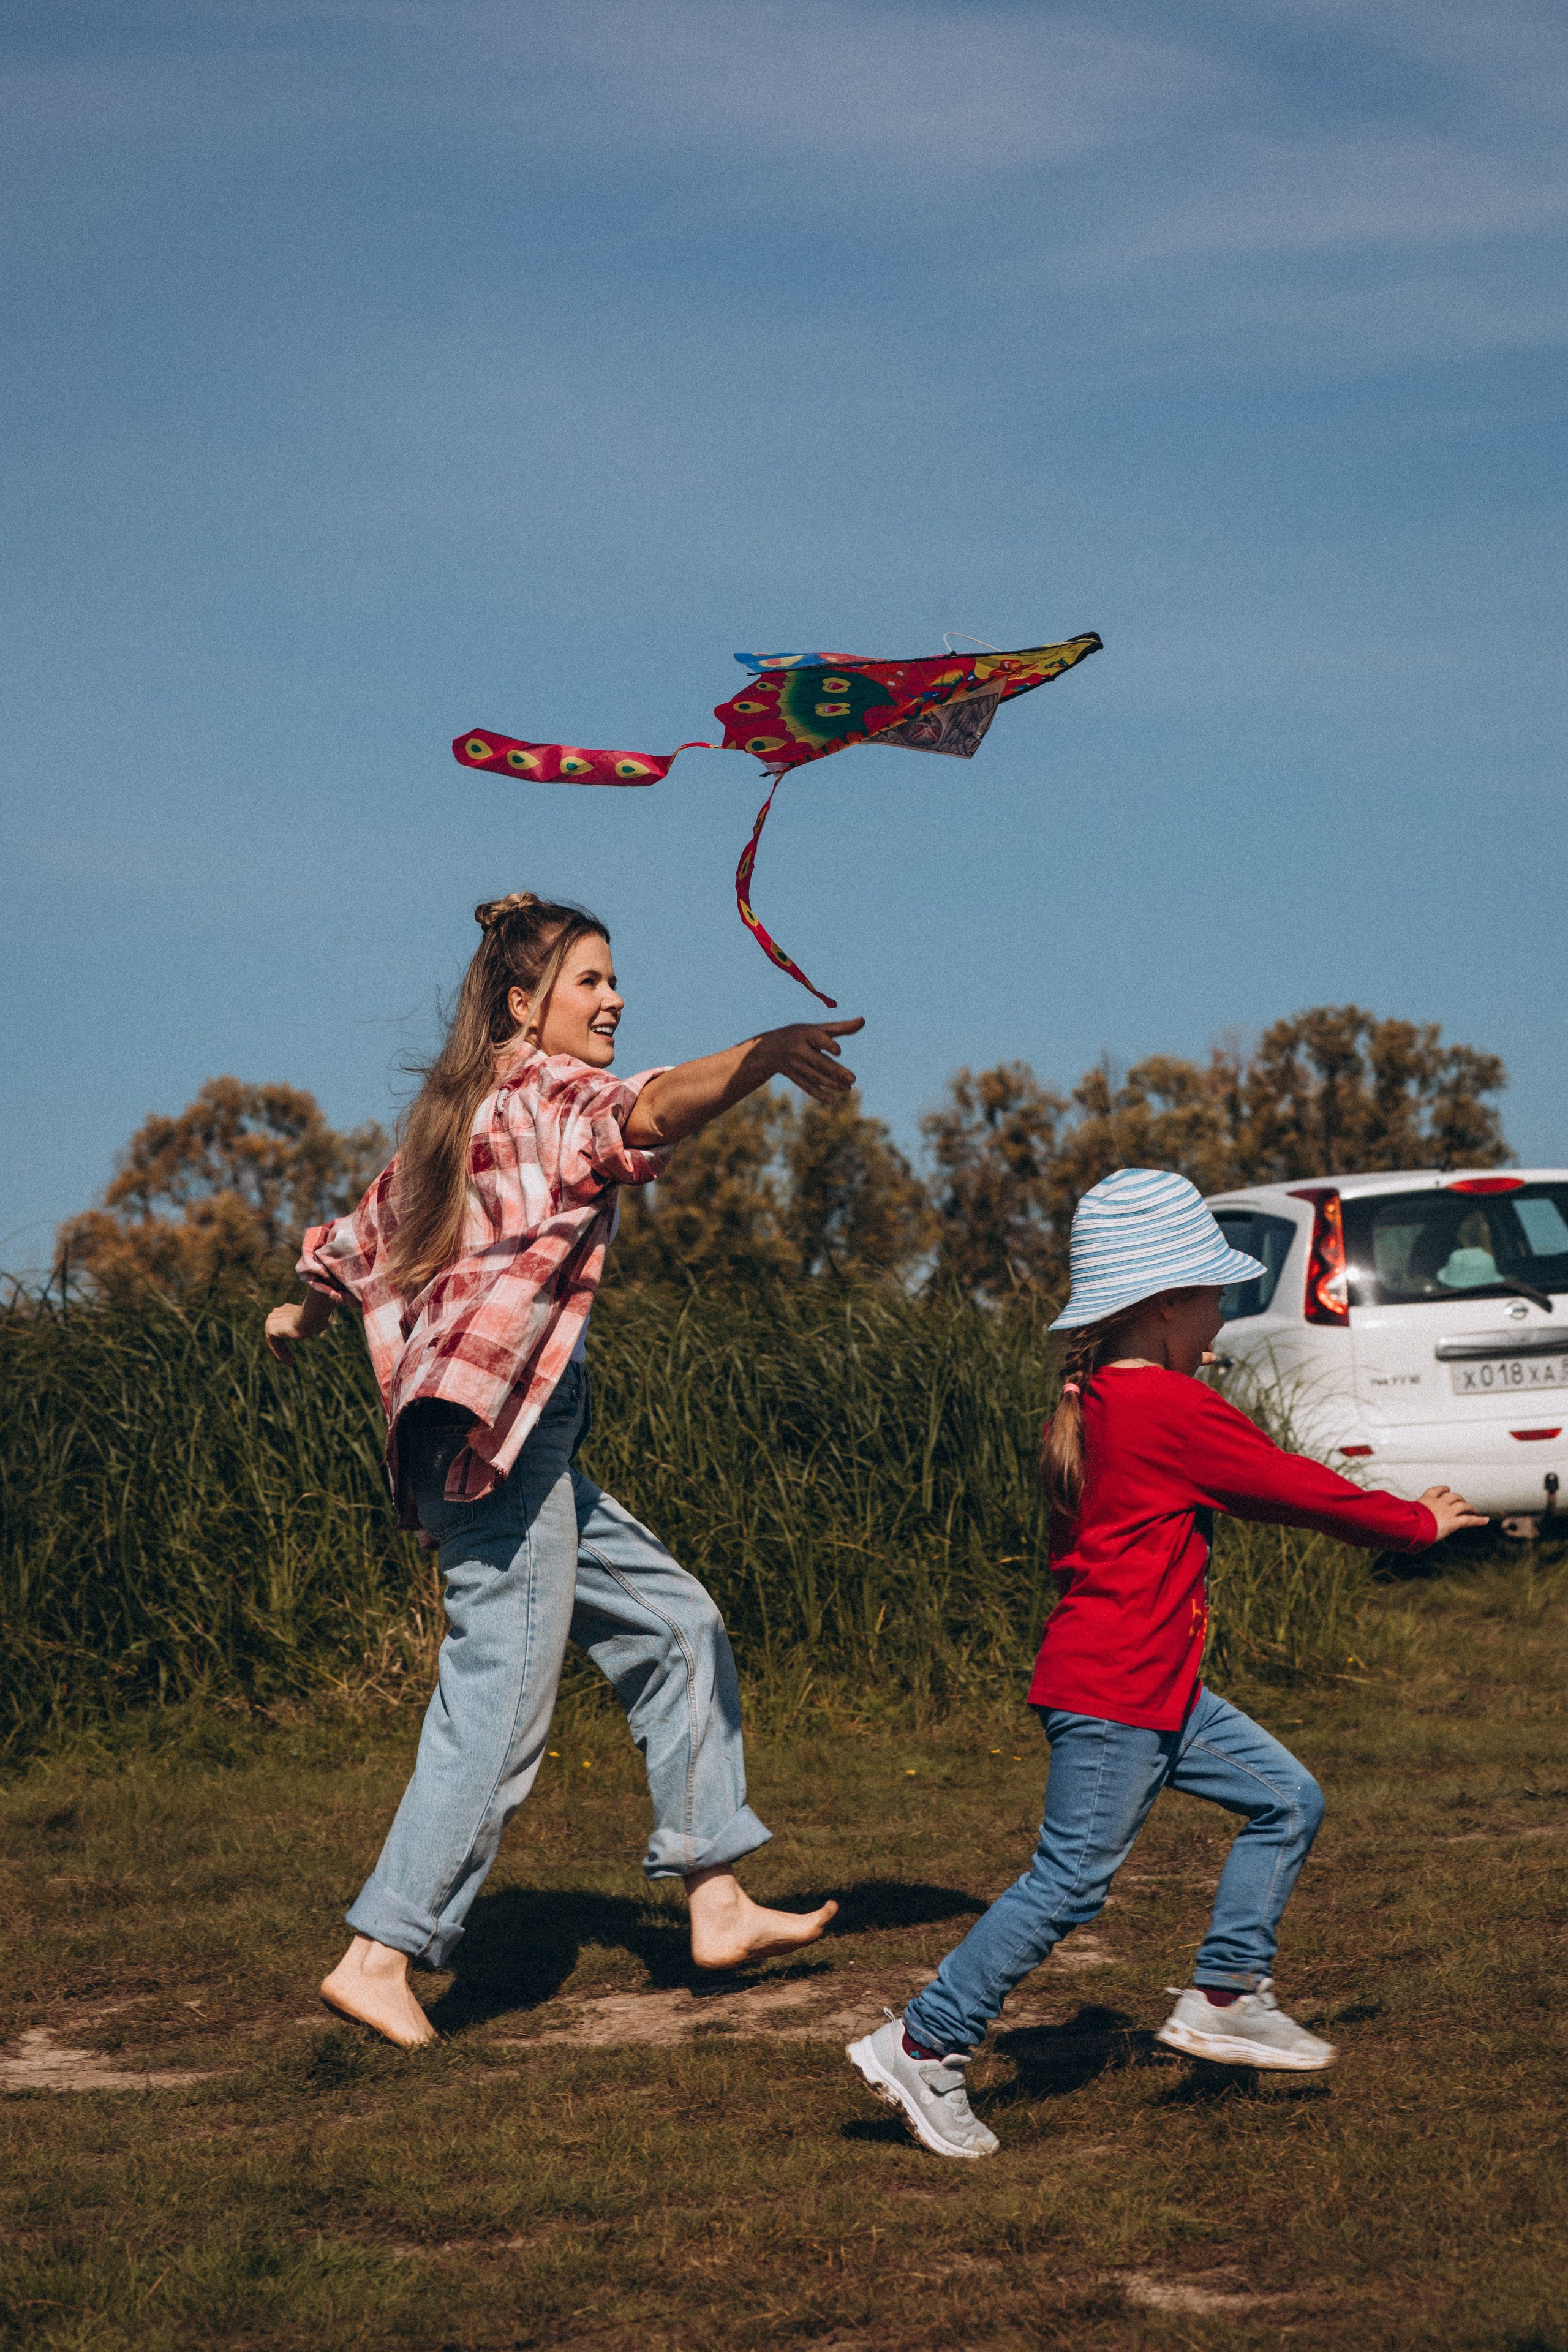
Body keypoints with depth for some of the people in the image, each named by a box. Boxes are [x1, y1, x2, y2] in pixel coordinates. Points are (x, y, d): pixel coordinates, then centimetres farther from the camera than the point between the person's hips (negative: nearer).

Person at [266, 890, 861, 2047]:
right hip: (501, 1431, -10)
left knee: (676, 1625, 14)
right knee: (501, 1704, -11)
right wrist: (767, 1054, -48)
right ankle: (381, 1955, -9)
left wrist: (302, 1315, 52)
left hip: (523, 1449, 10)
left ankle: (717, 1902, 14)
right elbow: (648, 1111, -31)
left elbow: (364, 1234, 32)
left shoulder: (460, 1113, 20)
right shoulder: (543, 1092, -7)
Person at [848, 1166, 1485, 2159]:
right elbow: (1294, 1487, -9)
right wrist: (1416, 1523, 4)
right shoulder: (1173, 1409, -17)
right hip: (1112, 1694, -10)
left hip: (1154, 1691, 10)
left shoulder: (1099, 1402, 11)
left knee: (1287, 1800, 13)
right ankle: (924, 2047, 2)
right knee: (1071, 1881, -5)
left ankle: (1225, 1999, 18)